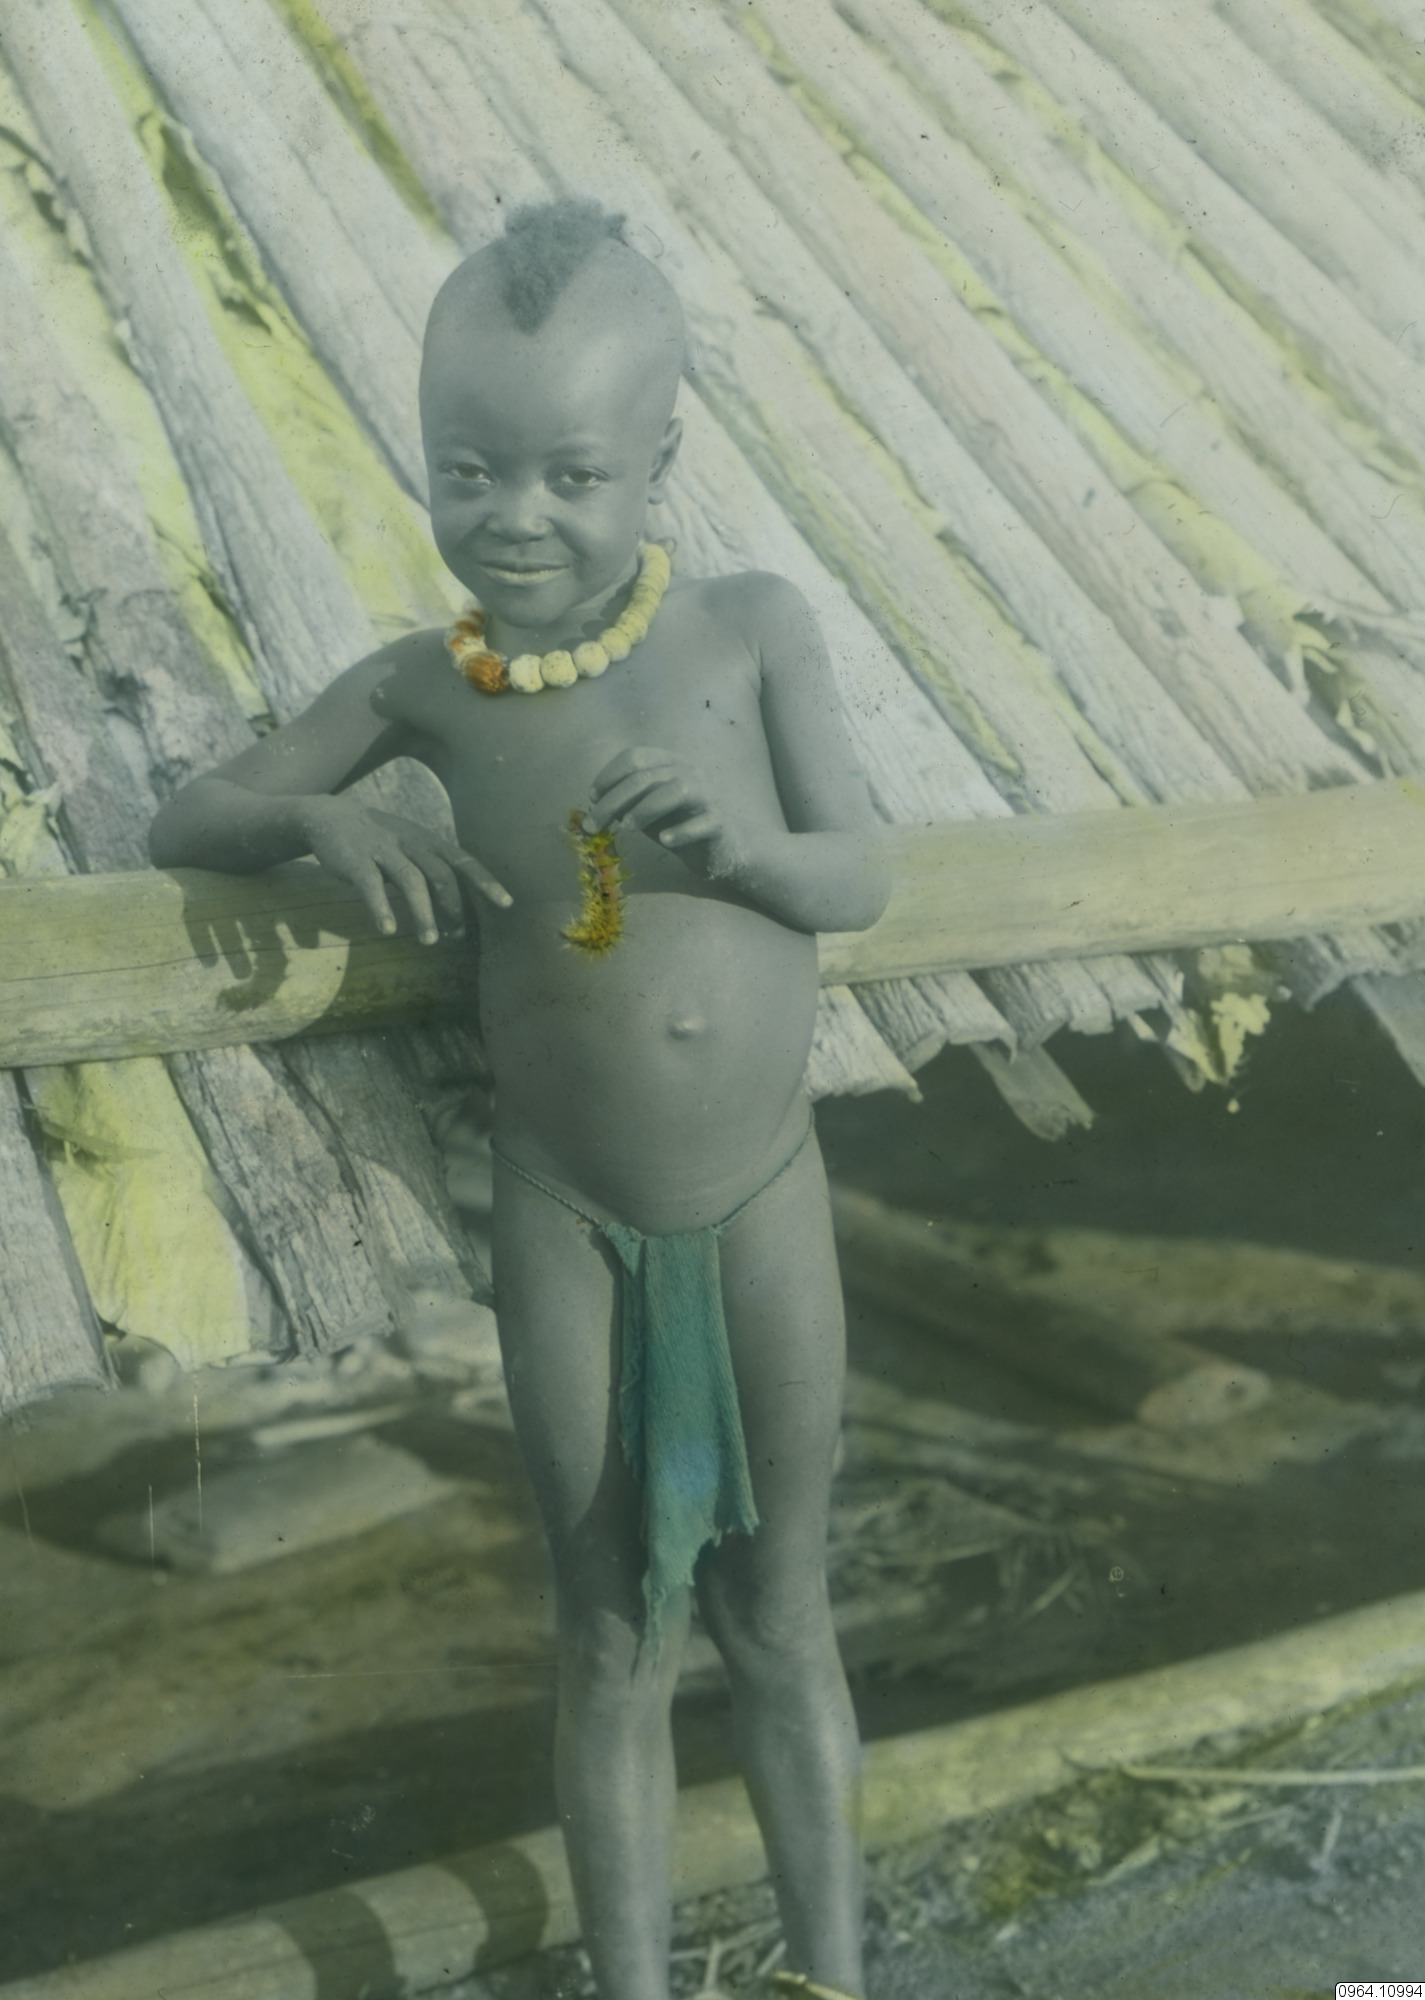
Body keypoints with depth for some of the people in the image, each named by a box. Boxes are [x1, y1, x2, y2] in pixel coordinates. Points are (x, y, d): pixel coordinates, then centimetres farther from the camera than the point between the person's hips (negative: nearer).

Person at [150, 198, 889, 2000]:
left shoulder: (752, 628, -9)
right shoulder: (427, 683, -7)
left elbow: (862, 879, -8)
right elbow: (179, 824, -3)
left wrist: (733, 843, -30)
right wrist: (327, 821, -24)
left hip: (761, 1196, 0)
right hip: (566, 1219, 0)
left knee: (782, 1620, 13)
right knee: (614, 1640, 11)